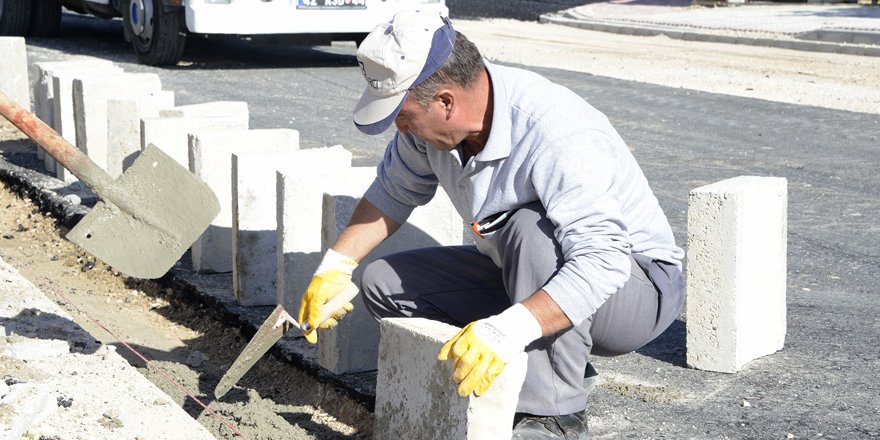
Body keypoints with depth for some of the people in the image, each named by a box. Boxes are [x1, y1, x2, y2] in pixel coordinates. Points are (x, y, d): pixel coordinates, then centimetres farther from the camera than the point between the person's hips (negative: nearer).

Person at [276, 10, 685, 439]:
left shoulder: (558, 135, -34)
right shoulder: (431, 114, -10)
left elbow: (602, 262, -42)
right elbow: (394, 192, 10)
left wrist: (506, 332, -52)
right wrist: (334, 267, 3)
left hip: (635, 287, -8)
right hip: (521, 277, 8)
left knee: (530, 228, -37)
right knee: (383, 282, -2)